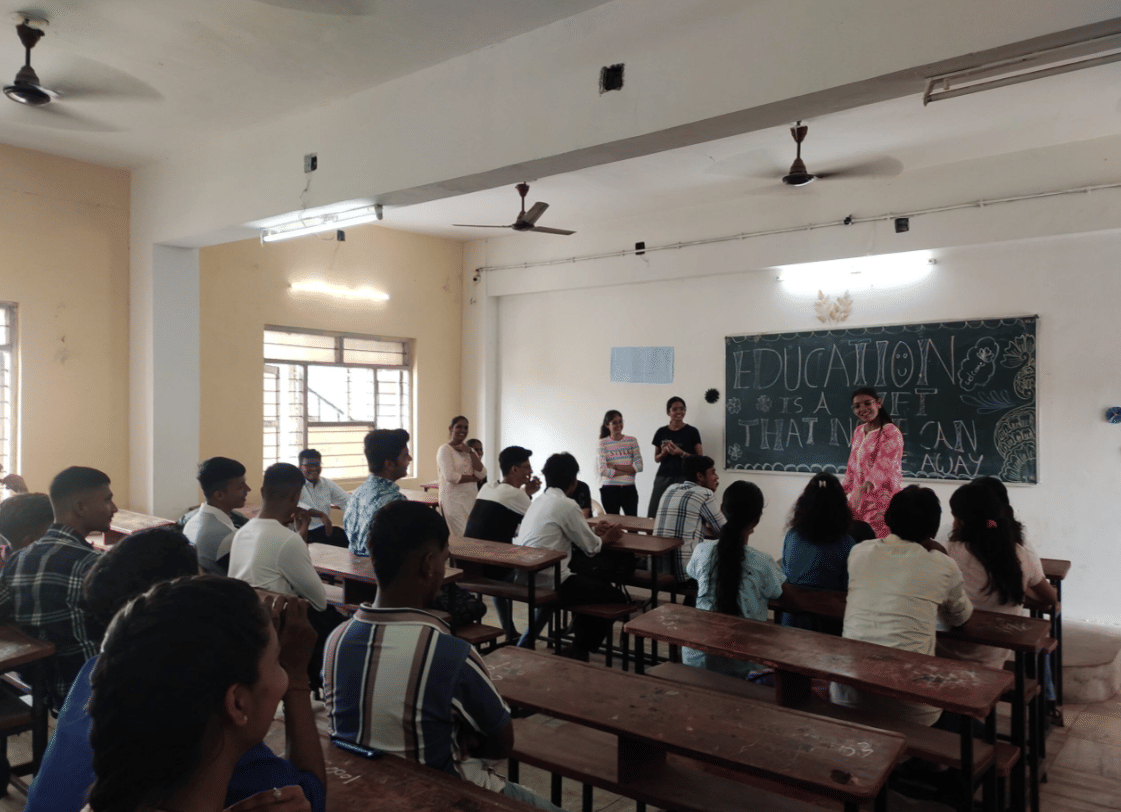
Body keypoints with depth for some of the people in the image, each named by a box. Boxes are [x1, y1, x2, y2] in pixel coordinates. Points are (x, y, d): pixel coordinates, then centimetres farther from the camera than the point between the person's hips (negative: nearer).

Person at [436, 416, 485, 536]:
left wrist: (470, 452, -4)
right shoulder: (445, 449, -3)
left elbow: (482, 474, 2)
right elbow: (450, 476, -16)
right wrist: (474, 478, -5)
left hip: (471, 498, 6)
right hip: (453, 500, -6)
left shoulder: (469, 450, 17)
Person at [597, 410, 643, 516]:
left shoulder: (632, 441, 5)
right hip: (609, 490, -1)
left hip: (629, 488, 1)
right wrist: (628, 470, -9)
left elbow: (639, 466, -4)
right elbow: (603, 470, -11)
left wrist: (615, 466, -10)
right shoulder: (602, 443, -2)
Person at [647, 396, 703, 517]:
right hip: (663, 477, 3)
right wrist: (663, 453, -3)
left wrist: (681, 453, -13)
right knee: (655, 514, -4)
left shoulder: (691, 432, 2)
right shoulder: (661, 432, 10)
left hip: (684, 478, -3)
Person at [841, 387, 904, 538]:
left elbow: (884, 468, -22)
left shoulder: (891, 432, -9)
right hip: (859, 501, 7)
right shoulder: (858, 432, 15)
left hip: (880, 505, -7)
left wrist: (866, 486, -37)